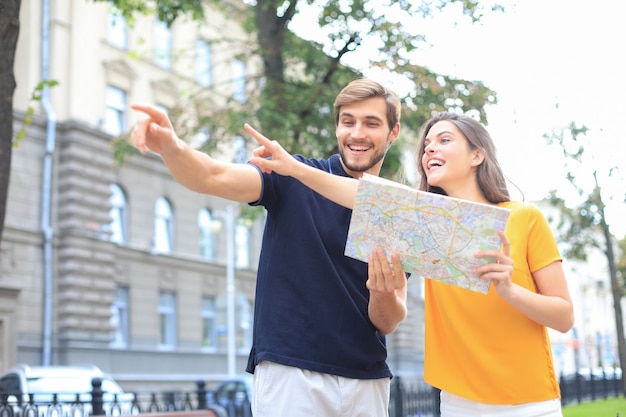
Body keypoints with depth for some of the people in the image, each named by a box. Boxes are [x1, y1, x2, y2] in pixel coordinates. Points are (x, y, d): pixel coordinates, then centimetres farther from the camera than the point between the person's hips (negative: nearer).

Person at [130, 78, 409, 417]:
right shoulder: (294, 178, -2)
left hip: (367, 382, 3)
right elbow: (214, 177, -19)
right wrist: (170, 146, -39)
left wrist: (384, 293, -20)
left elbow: (389, 323, 2)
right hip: (289, 373, -3)